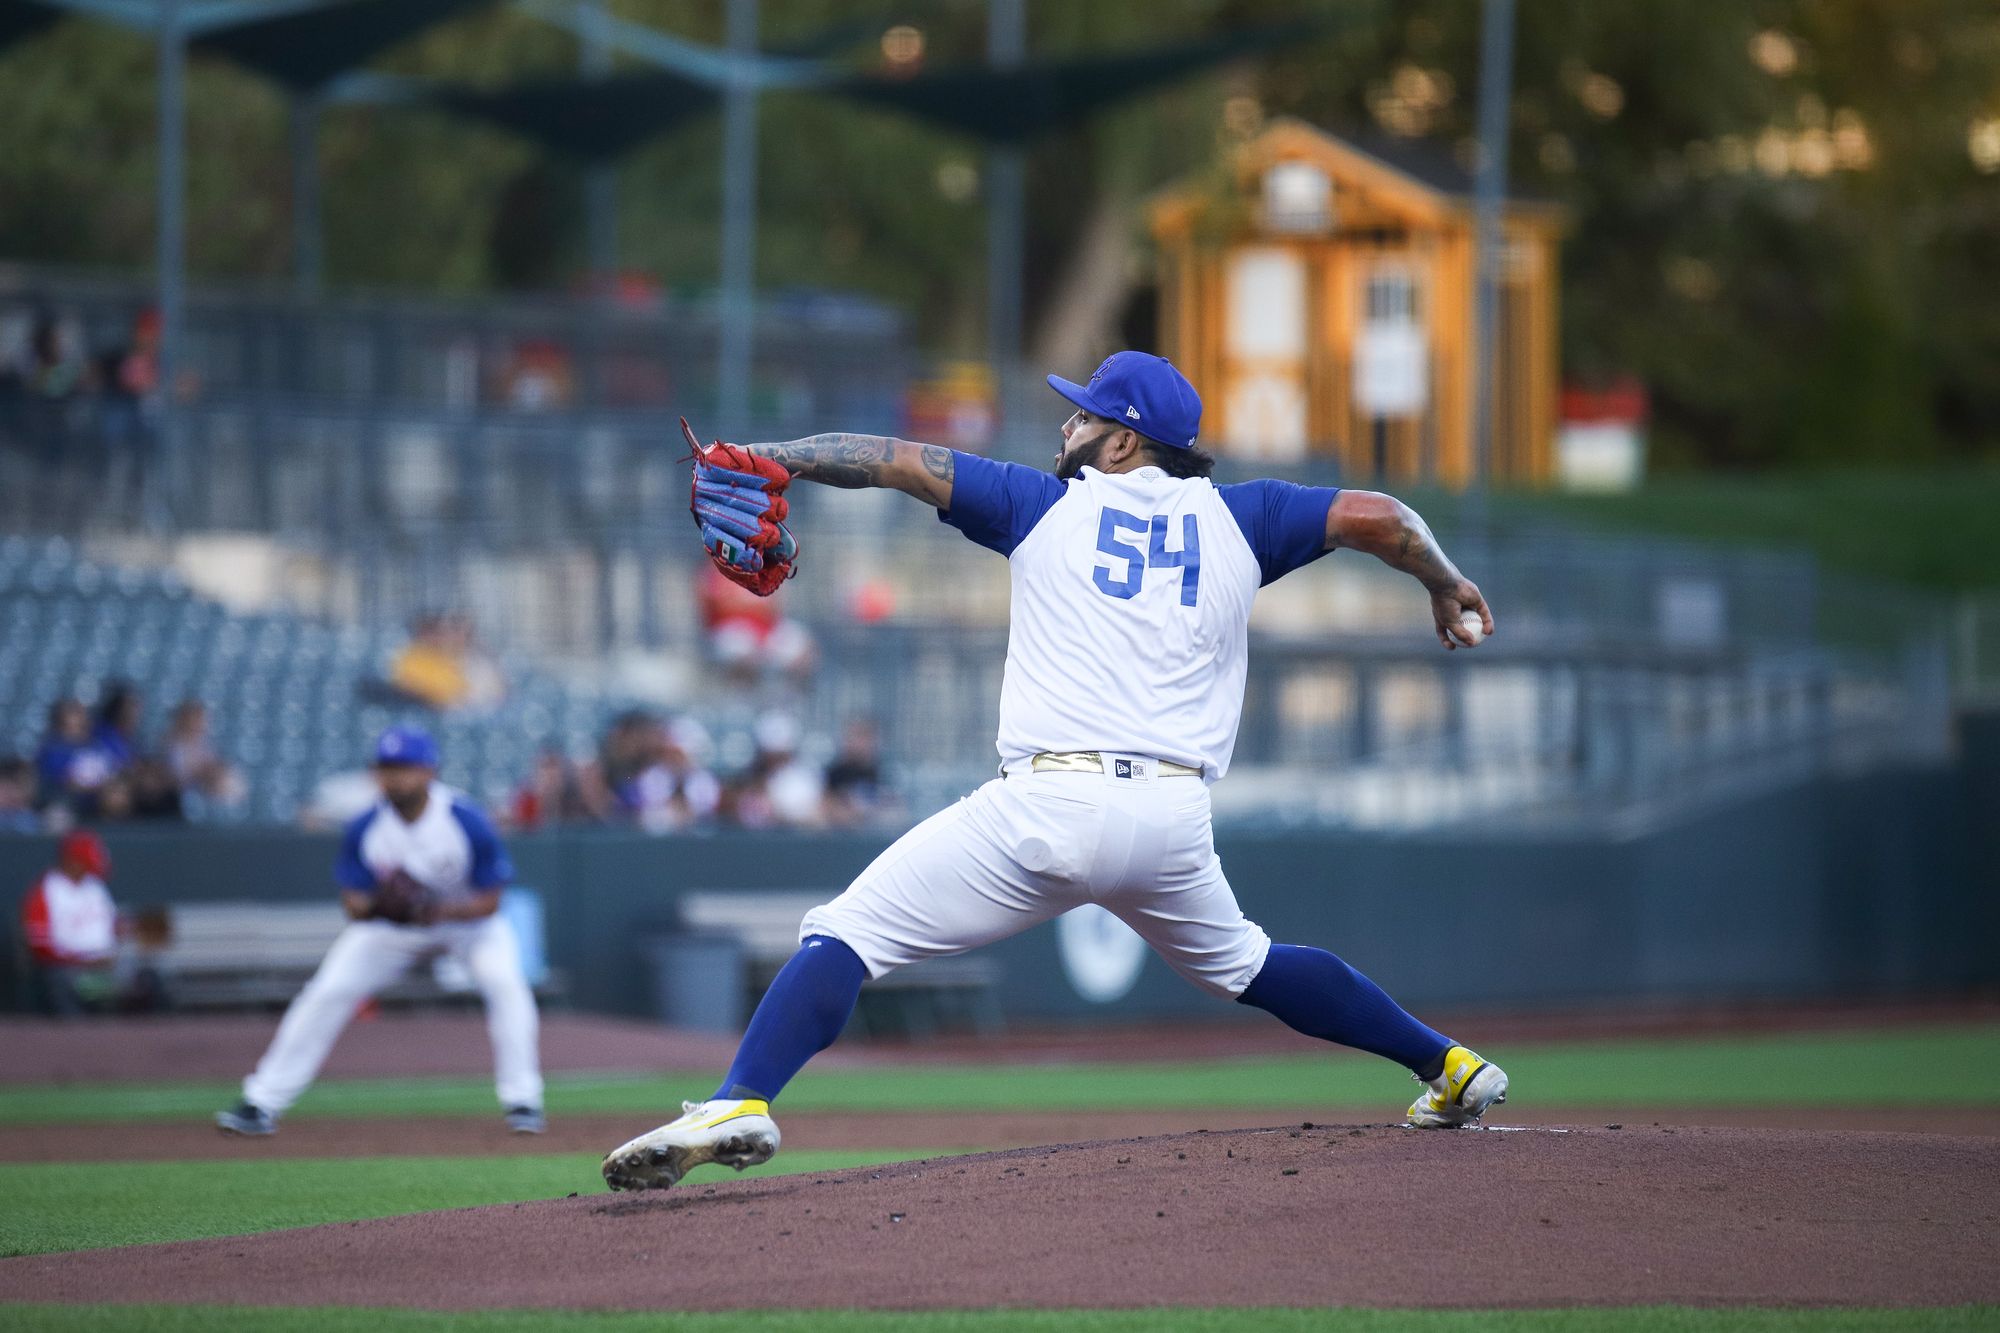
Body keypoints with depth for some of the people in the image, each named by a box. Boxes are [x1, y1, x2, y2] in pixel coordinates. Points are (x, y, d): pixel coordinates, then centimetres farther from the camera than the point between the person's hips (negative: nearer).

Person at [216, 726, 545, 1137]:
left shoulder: (467, 822, -27)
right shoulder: (364, 829, -20)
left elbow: (489, 902, -21)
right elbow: (354, 904, -14)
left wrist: (441, 912, -39)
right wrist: (375, 906, -39)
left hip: (467, 918, -2)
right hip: (391, 926, 2)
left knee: (504, 981, -27)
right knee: (327, 993, -10)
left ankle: (523, 1102, -16)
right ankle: (260, 1105, -3)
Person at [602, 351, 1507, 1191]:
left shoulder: (1045, 504, 11)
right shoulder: (1236, 520, 16)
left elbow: (891, 461, 8)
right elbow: (1374, 516, 15)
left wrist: (762, 460, 15)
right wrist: (1444, 585, 33)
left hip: (1050, 805, -5)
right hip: (1174, 825, 5)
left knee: (845, 935, -5)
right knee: (1236, 962, 32)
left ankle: (741, 1103, -27)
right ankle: (1448, 1066, 32)